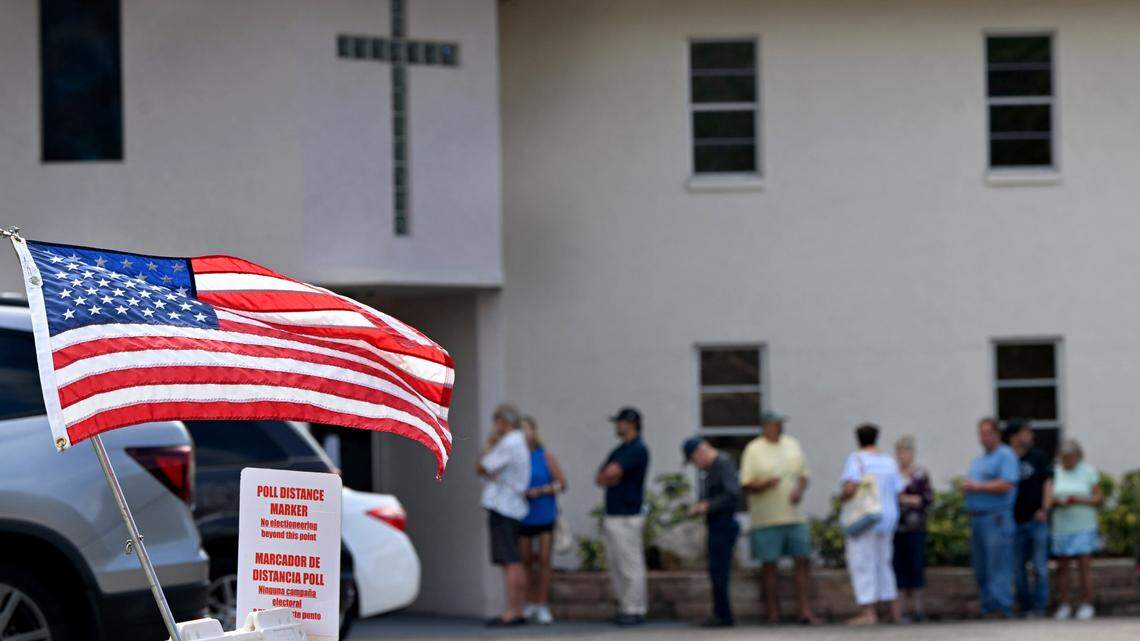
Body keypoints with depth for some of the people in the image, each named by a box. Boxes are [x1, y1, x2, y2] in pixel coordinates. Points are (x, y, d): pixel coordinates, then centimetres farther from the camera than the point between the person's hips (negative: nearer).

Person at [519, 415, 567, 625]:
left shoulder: (545, 456, -4)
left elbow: (562, 484, -3)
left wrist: (539, 491, -16)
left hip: (545, 515, -2)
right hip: (523, 518, 2)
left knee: (544, 560, -4)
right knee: (526, 561, 6)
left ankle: (543, 606, 1)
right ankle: (530, 605, 18)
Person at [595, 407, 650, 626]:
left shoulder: (638, 450, -12)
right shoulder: (620, 450, 18)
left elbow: (612, 472, -23)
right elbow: (600, 478, 14)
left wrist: (607, 476, -2)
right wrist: (609, 477, -7)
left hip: (627, 516, -10)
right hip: (612, 516, 10)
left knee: (630, 565, -6)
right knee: (615, 565, 11)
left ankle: (635, 610, -3)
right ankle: (625, 607, 17)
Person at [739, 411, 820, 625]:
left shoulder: (792, 445, 11)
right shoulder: (754, 450, -3)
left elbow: (804, 475, 17)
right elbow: (746, 486, -6)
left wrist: (799, 490, -4)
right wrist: (765, 485, -24)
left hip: (794, 516, 4)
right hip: (766, 518, -4)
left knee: (803, 560, 1)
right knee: (769, 564, 0)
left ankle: (804, 610, 6)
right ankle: (773, 611, 7)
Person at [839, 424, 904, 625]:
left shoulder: (857, 459, -9)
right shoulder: (889, 461, 10)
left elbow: (850, 488, -21)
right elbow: (898, 492, 9)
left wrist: (842, 497, -1)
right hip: (888, 517, 6)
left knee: (862, 565, -3)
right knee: (883, 564, 17)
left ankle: (868, 613, -8)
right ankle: (894, 610, 18)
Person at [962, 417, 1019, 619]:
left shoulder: (1006, 456, -3)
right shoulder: (978, 460, 24)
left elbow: (1006, 485, -15)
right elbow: (969, 486, 27)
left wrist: (978, 486, -10)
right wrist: (966, 486, 3)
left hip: (997, 517, -9)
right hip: (976, 517, 9)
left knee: (999, 565, -11)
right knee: (981, 569, 6)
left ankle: (1002, 607, -13)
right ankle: (988, 608, 9)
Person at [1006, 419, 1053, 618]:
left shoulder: (1038, 456, 5)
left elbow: (1047, 482, 3)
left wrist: (1044, 509, -7)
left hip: (1037, 519, -1)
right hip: (1015, 521, 1)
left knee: (1040, 567, -3)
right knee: (1018, 568, 4)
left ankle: (1039, 607, -1)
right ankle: (1025, 607, 13)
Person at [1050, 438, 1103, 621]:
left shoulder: (1089, 472, 1)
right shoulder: (1055, 473, 8)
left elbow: (1099, 498, -1)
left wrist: (1079, 500, -16)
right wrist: (1056, 502, -12)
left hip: (1083, 528, -3)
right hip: (1062, 528, 3)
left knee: (1085, 566, -6)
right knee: (1062, 567, 1)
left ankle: (1086, 606, -2)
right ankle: (1064, 605, 7)